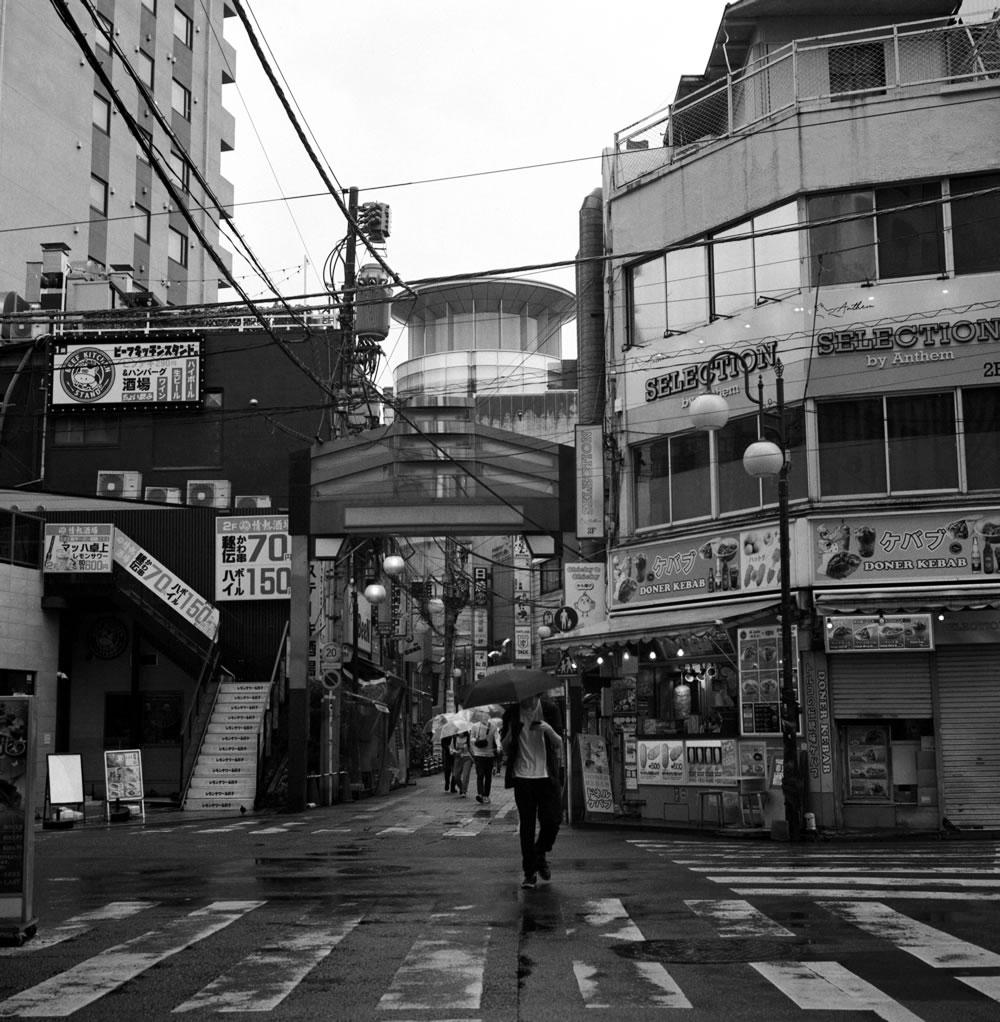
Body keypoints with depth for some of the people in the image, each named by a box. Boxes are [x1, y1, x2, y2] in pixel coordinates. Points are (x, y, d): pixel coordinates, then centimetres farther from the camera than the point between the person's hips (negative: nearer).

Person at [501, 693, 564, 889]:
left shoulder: (551, 710, 2)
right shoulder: (512, 713, 3)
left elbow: (559, 744, -1)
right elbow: (505, 747, 4)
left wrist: (549, 730, -22)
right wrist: (511, 731, -16)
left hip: (547, 775, 0)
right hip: (522, 775, 0)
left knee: (553, 819, -4)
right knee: (527, 825, -1)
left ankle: (541, 855, 25)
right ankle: (530, 872, 7)